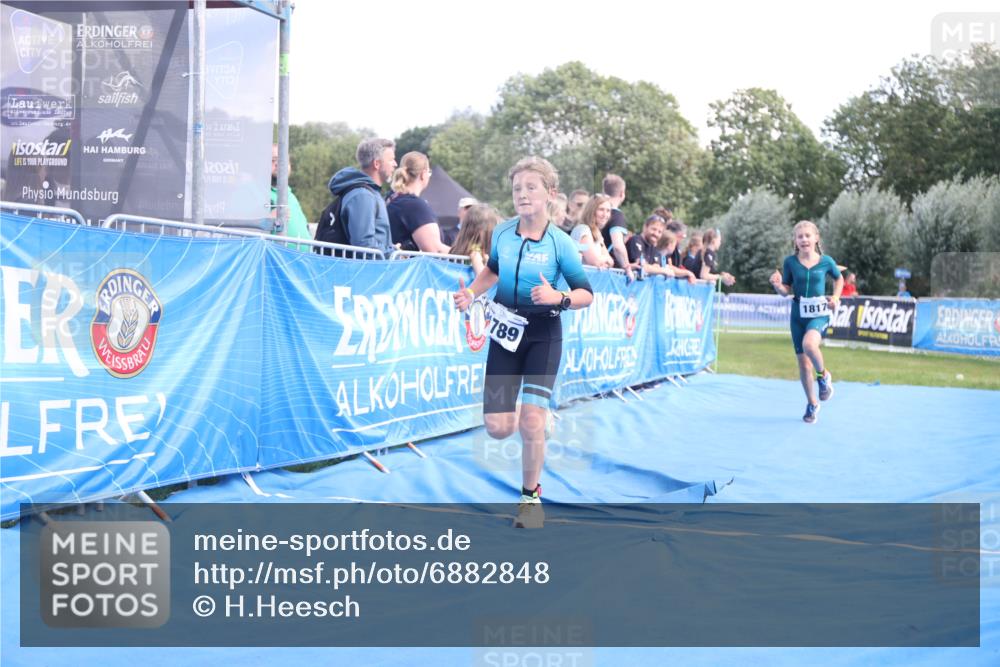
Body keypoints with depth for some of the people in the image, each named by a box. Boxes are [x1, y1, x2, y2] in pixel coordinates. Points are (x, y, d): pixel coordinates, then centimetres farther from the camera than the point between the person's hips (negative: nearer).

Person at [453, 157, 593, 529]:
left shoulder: (559, 243, -13)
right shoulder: (502, 232, -2)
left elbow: (587, 295, -8)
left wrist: (558, 298, -27)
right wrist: (471, 293, 3)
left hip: (543, 334, -3)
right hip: (505, 331, 4)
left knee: (531, 422, -14)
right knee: (497, 428, -3)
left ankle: (531, 496, 10)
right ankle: (537, 421, 35)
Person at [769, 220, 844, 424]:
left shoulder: (826, 261, -3)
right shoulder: (790, 262, -1)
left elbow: (839, 279, 16)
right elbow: (786, 291, 5)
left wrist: (836, 297, 1)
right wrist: (777, 285, -16)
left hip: (819, 314, -3)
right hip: (798, 314, 3)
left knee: (809, 344, -33)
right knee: (803, 362, 7)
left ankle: (824, 376, -3)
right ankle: (812, 404, 25)